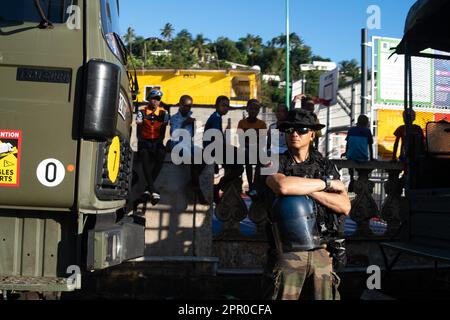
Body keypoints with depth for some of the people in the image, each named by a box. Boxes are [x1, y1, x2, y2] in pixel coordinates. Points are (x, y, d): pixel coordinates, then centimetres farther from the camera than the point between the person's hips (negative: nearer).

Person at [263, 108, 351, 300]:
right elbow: (283, 186, -23)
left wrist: (307, 189, -12)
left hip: (322, 251, 3)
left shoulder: (326, 166, 10)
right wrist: (326, 183, -10)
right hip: (288, 250, -2)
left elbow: (345, 207, -1)